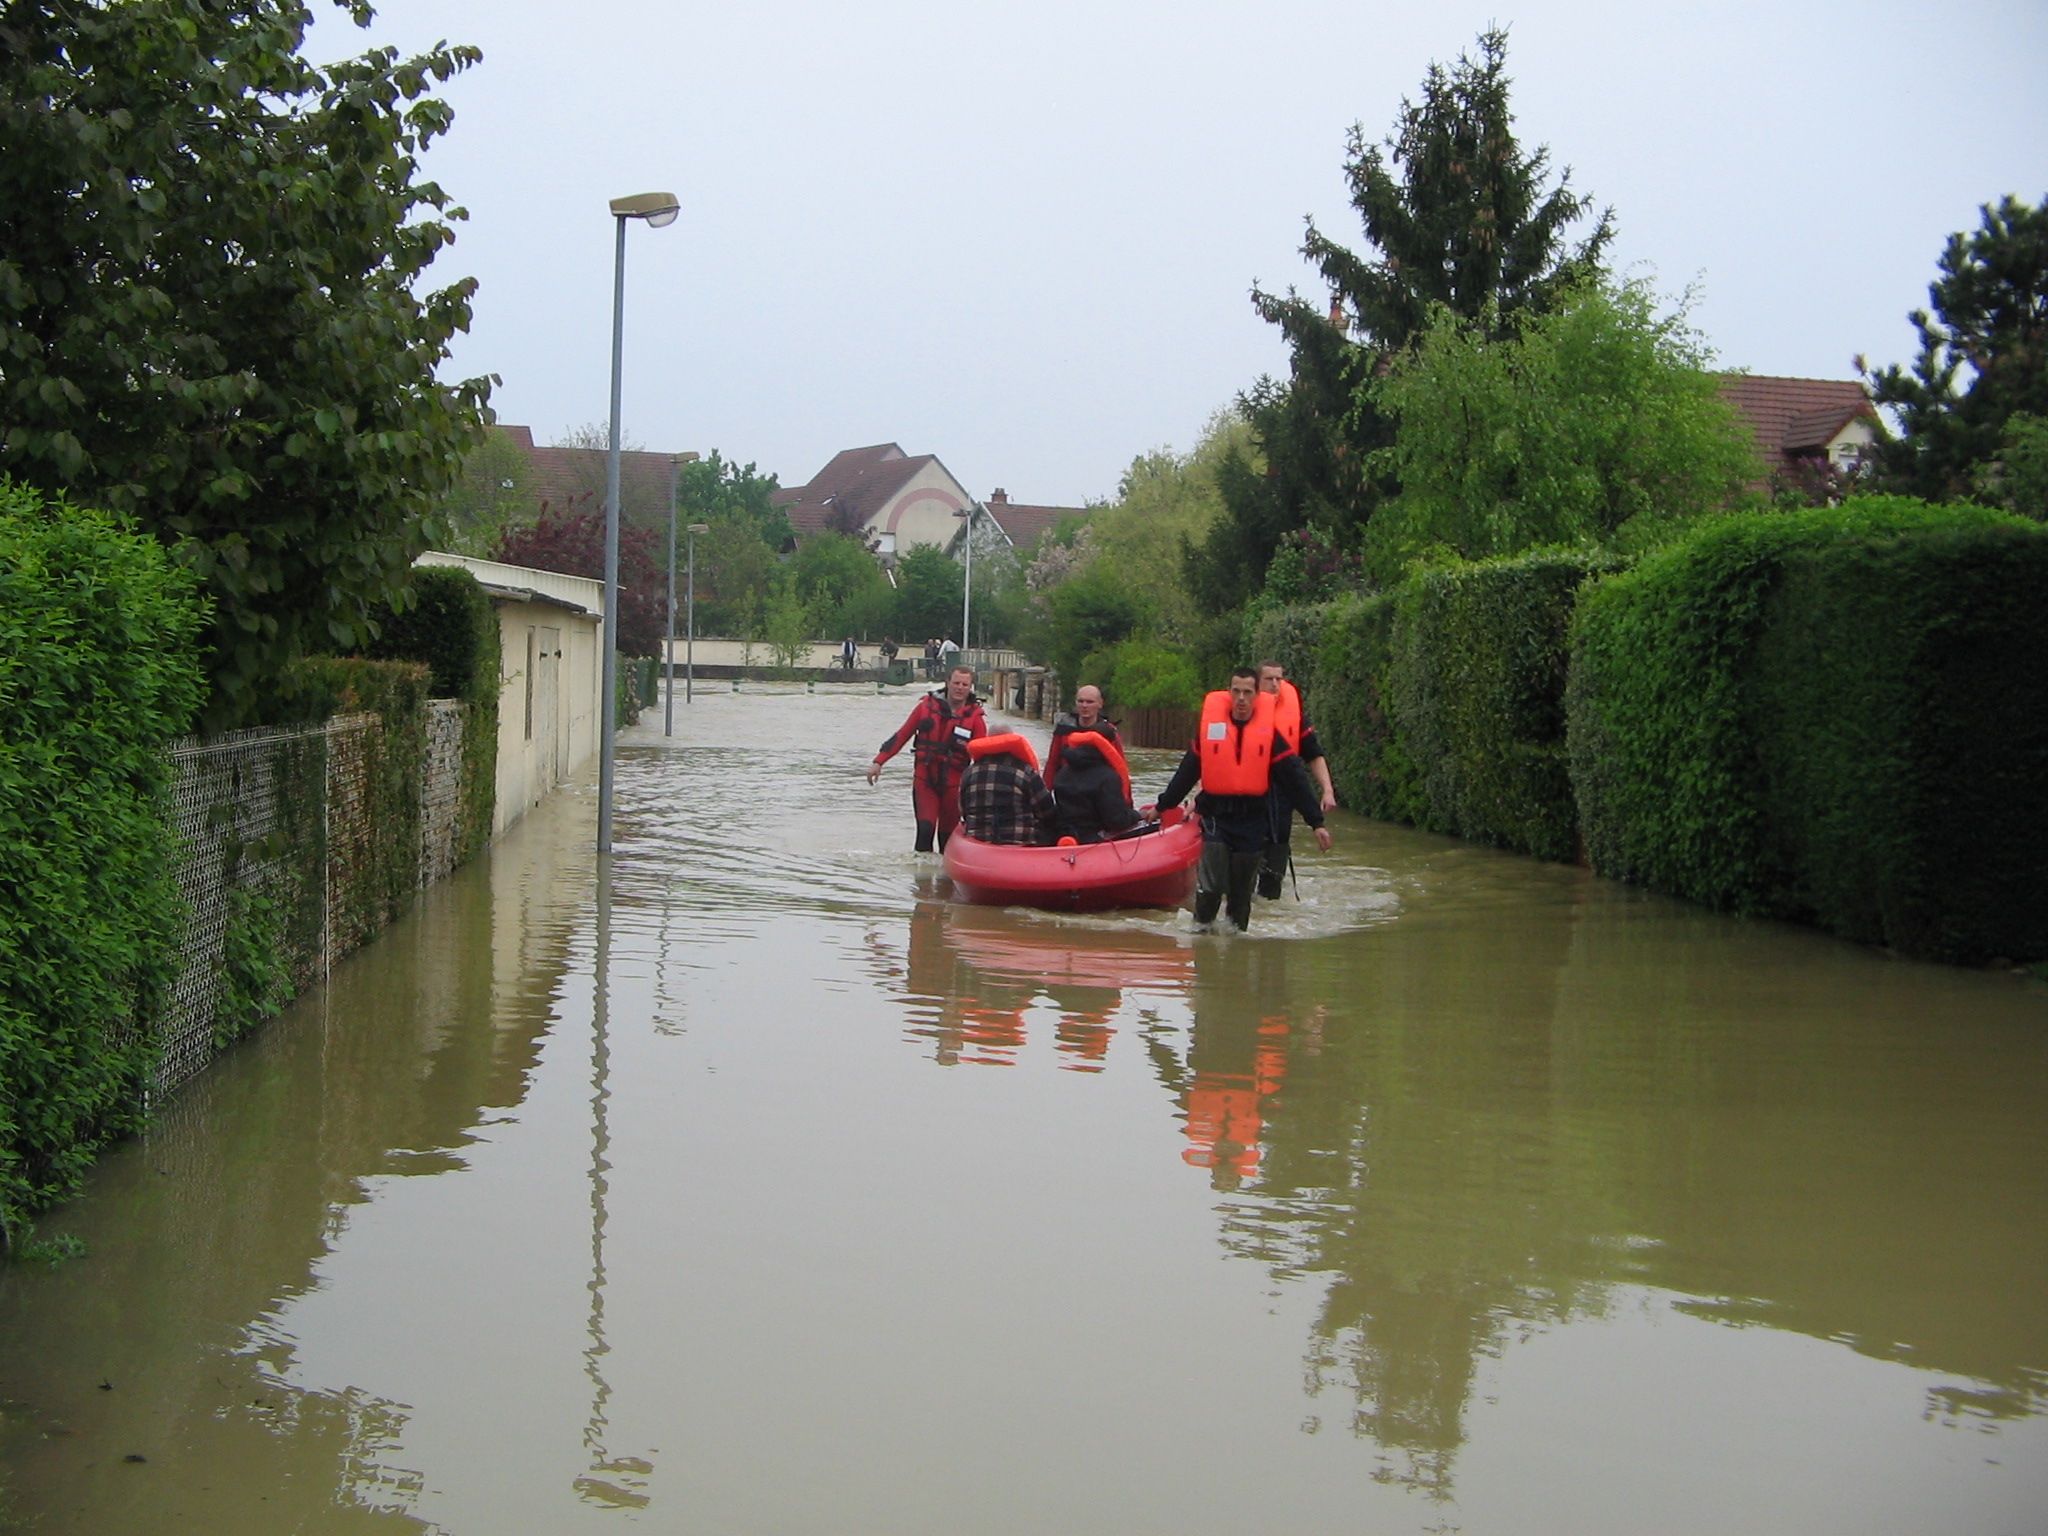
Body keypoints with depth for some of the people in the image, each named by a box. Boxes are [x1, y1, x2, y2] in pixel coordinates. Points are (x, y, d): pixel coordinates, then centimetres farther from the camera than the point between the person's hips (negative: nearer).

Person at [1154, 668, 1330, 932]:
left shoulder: (1270, 734, 1)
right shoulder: (1211, 727, 3)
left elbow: (1296, 779, 1)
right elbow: (1186, 773, 14)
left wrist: (1317, 822, -2)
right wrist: (1163, 807, 21)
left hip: (1253, 820, 0)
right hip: (1216, 815, 0)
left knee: (1241, 891, 7)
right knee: (1211, 886, -11)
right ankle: (1200, 929, 9)